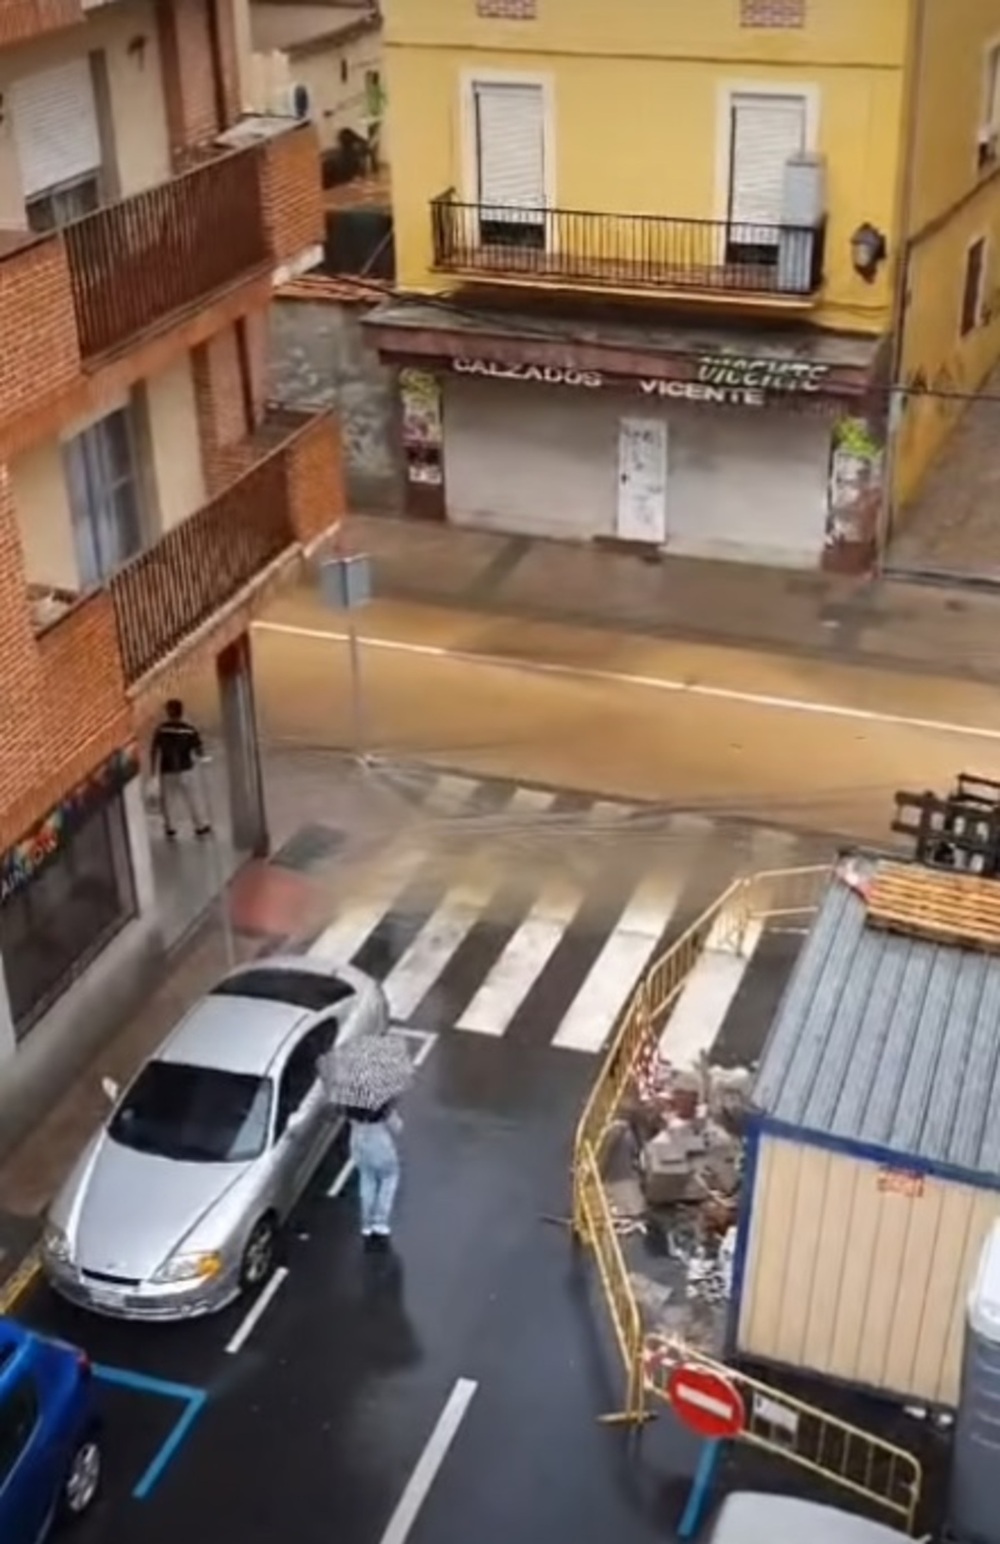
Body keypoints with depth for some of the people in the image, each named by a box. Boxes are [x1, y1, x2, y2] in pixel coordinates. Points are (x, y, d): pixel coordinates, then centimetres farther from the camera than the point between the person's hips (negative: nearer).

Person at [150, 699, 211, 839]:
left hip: (167, 771, 1)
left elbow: (155, 751, -8)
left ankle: (171, 829, 29)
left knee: (168, 800, 19)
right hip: (187, 770, -1)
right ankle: (202, 826, 28)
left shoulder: (161, 730, -12)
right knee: (195, 799, 16)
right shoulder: (189, 730, -14)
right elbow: (200, 751, -10)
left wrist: (154, 770, 3)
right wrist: (199, 756, 14)